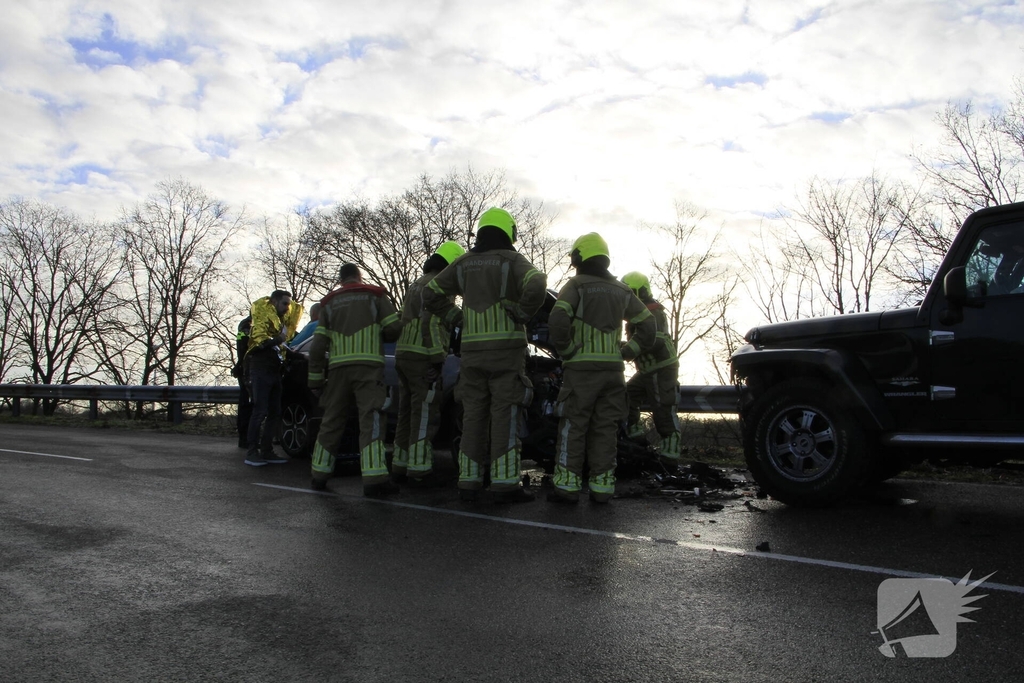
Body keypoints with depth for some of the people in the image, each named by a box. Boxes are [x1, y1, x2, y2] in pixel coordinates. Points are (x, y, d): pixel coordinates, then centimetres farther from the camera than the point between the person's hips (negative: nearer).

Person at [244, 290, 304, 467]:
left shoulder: (281, 320, 20)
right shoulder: (263, 316, -5)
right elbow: (260, 340, -19)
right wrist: (278, 339, -12)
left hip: (274, 371, 9)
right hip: (261, 369, -9)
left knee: (275, 412, 6)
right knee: (260, 411, -12)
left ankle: (267, 451, 11)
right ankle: (252, 452, -11)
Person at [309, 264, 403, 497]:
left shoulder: (329, 303, 17)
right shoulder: (375, 295, 9)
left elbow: (318, 345, 10)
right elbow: (394, 328, 1)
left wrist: (315, 378, 11)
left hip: (338, 367, 3)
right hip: (368, 365, -3)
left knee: (331, 421, 13)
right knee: (370, 420, -10)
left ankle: (320, 475, 20)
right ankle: (374, 479, -20)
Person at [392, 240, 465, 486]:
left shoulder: (415, 286, 23)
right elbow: (433, 322, -14)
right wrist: (437, 358, -10)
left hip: (403, 354, 9)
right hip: (423, 357, -9)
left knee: (407, 413, 13)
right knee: (425, 415, -7)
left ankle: (400, 466, 17)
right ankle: (419, 470, -7)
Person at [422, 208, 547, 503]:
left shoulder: (464, 262, 12)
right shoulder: (513, 260, -1)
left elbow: (431, 293, 15)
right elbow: (536, 284, -21)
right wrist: (522, 314, -8)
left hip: (472, 348, 4)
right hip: (506, 346, -4)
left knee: (474, 415, 8)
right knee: (505, 415, -3)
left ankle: (469, 481, 9)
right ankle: (505, 483, -5)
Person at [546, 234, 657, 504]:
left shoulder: (576, 285, -3)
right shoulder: (621, 291, 15)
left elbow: (558, 321, -18)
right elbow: (648, 326, 17)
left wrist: (566, 350, -5)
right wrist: (625, 352, 15)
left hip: (581, 369, -5)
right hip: (613, 369, 5)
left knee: (572, 427, 0)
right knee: (605, 429, 7)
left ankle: (567, 485, 0)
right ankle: (602, 486, 8)